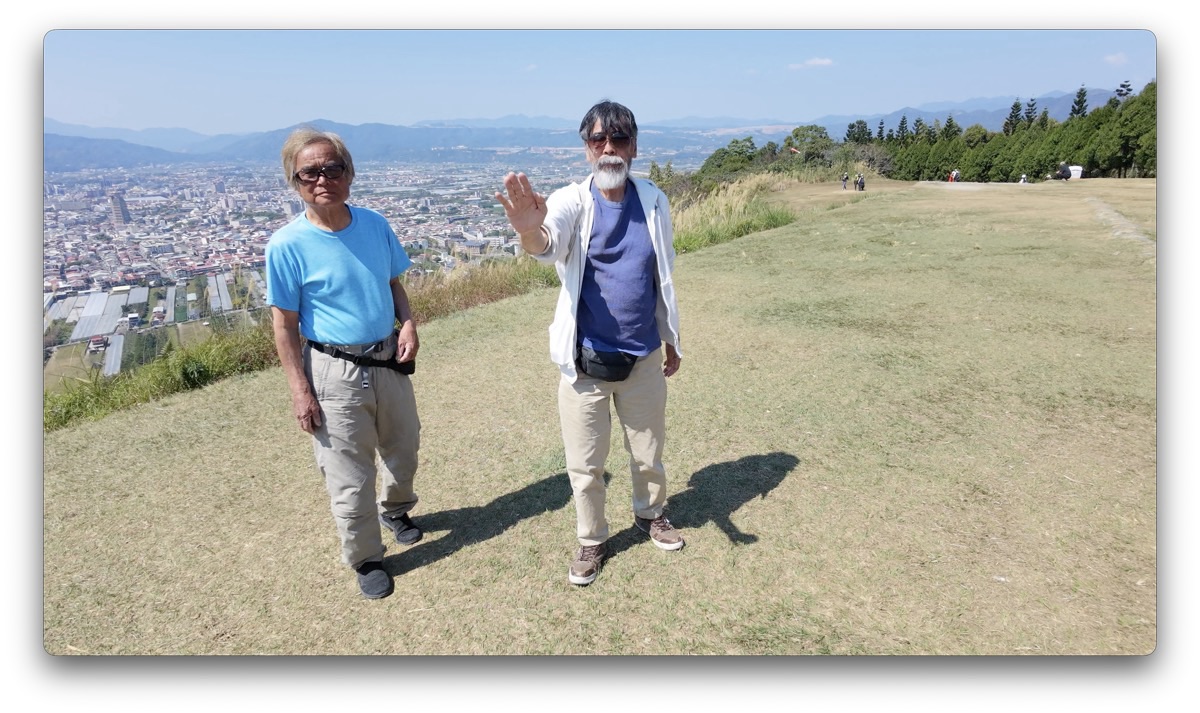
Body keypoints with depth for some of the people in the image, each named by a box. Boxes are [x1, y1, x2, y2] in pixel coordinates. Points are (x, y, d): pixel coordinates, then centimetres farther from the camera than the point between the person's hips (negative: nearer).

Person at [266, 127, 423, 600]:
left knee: (403, 449, 23)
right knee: (350, 477, 6)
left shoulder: (375, 224, -1)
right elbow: (284, 324, -10)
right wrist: (300, 391, -12)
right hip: (335, 372, -4)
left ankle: (395, 509, 52)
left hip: (389, 361, 5)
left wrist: (408, 323, -9)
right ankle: (366, 559, 29)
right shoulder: (287, 245, -14)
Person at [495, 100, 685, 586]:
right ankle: (591, 540, 34)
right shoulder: (571, 201, -10)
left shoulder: (653, 201, 0)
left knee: (648, 453, 19)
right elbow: (548, 243, -33)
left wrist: (671, 341, 14)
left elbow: (663, 278, 9)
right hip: (585, 359, -2)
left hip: (644, 356, 2)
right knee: (584, 464, 11)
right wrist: (529, 231, -57)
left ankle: (650, 514, 47)